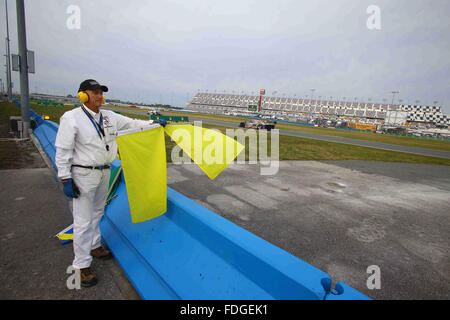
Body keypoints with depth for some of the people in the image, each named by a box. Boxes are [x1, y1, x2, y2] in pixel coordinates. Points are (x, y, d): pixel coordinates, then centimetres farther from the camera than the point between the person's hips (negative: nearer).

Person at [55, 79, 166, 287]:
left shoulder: (109, 117, 5)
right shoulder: (71, 118, -13)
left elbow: (132, 124, 15)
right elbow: (63, 151, -13)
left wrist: (153, 123, 4)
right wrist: (65, 180, -15)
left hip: (104, 173, 7)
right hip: (84, 175, -6)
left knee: (97, 213, 22)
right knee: (83, 221, -1)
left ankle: (94, 246, 42)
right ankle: (82, 265, 11)